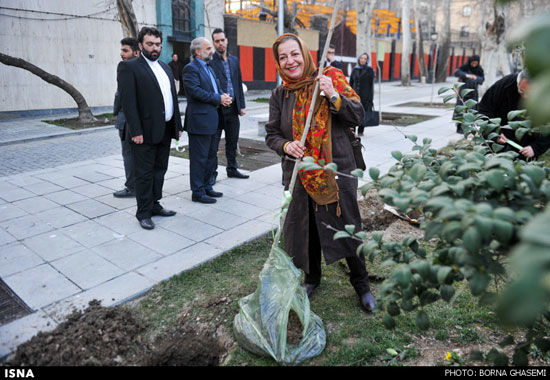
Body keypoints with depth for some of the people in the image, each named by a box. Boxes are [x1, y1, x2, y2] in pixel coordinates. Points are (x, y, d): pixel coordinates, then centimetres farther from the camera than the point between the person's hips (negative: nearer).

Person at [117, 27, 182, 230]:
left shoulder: (165, 67, 17)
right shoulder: (129, 67, -6)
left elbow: (173, 97, 18)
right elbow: (128, 101, -14)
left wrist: (177, 125, 13)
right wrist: (136, 131, -20)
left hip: (165, 131, 7)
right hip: (145, 132, -7)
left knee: (159, 170, 15)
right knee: (144, 173, 0)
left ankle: (154, 205, 28)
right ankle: (144, 213, 11)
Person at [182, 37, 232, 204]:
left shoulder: (208, 68, 19)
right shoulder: (190, 68, -11)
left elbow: (216, 87, 21)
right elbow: (196, 91, -22)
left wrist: (223, 96, -1)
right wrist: (219, 99, -16)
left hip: (211, 121, 10)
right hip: (199, 120, -10)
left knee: (211, 155, 16)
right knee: (199, 158, -2)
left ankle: (206, 186, 28)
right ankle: (198, 192, 7)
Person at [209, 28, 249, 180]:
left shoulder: (234, 60, 14)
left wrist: (241, 105, 11)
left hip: (232, 108, 6)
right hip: (216, 109, -5)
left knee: (232, 142, 14)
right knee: (213, 143, 2)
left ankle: (232, 169, 27)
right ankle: (212, 173, 13)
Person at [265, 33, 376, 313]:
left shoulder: (330, 79, -3)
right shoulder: (279, 95, 5)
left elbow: (358, 117, -5)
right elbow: (271, 134, 8)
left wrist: (334, 96, -21)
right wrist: (285, 145, -14)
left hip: (336, 170, -2)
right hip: (299, 173, 3)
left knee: (348, 228, 5)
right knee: (305, 228, 12)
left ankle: (361, 283, 28)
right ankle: (312, 277, 38)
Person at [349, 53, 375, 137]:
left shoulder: (370, 70, -1)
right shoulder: (355, 69, 9)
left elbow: (371, 84, -4)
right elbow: (351, 83, 12)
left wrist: (370, 98, -10)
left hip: (365, 95, -2)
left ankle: (360, 131, 14)